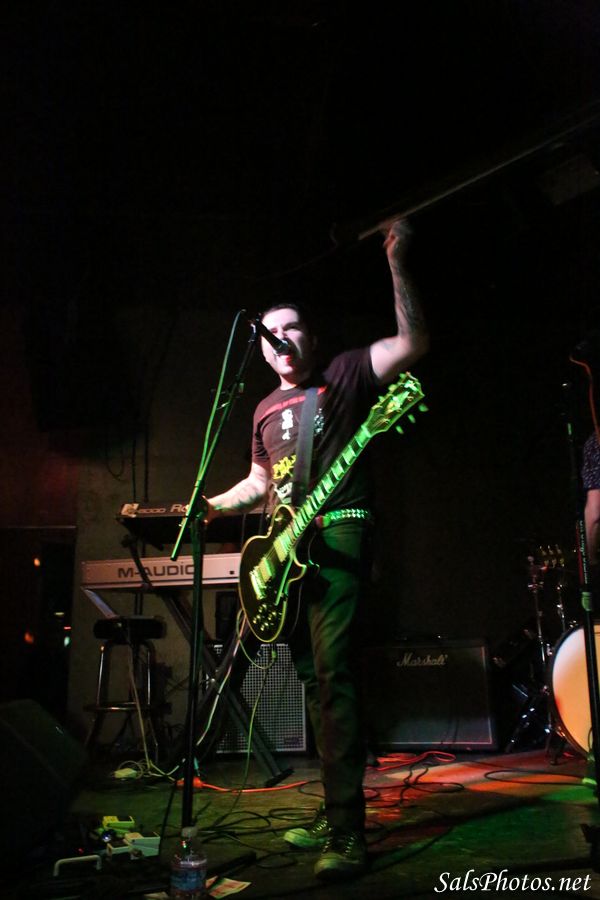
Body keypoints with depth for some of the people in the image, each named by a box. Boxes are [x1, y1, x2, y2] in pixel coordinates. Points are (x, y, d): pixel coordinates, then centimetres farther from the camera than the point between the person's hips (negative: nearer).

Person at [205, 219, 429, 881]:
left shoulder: (345, 375, 4)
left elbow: (413, 343, -11)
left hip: (337, 534, -7)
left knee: (332, 672, -17)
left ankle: (346, 836, -12)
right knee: (312, 680, 11)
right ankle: (333, 813, 23)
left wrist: (396, 263, -17)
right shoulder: (265, 409, 22)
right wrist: (208, 507, 18)